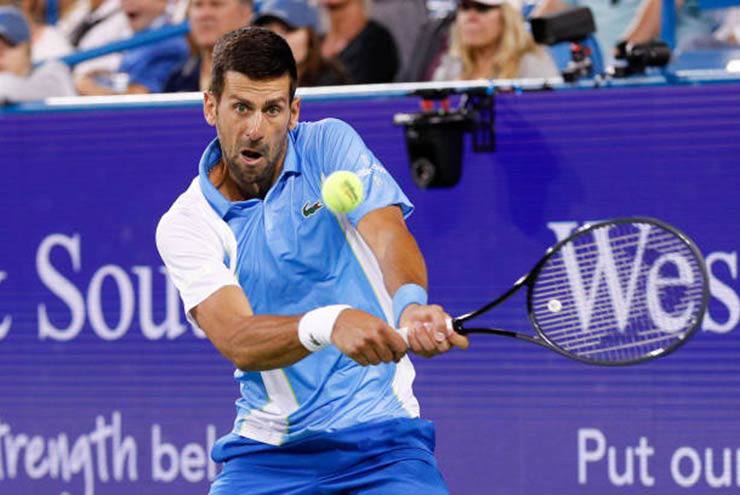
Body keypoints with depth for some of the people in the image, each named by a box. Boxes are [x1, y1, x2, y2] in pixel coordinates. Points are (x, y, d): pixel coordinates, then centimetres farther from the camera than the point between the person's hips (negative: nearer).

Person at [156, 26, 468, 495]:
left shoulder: (331, 145, 0)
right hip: (267, 449, 1)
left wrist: (412, 305, -39)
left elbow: (389, 236, -16)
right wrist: (328, 324, -39)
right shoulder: (184, 226, -4)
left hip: (380, 431, 0)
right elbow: (237, 342, -19)